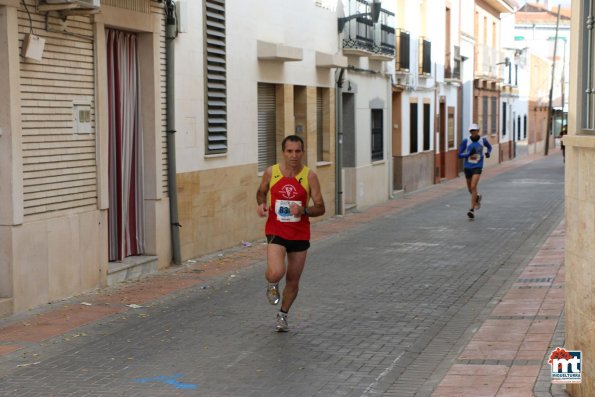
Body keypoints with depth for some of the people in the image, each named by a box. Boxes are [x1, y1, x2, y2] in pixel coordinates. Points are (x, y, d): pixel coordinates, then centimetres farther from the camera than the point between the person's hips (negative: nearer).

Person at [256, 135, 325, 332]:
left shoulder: (309, 176, -8)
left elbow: (320, 208, -5)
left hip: (300, 234, 1)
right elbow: (261, 192, 15)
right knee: (276, 273, -24)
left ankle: (283, 314, 37)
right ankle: (272, 285, 14)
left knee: (293, 280, 11)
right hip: (276, 232, -1)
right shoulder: (271, 172, -5)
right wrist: (261, 204, -7)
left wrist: (303, 210, -25)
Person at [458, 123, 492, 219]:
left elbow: (489, 147, 18)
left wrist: (488, 152, -3)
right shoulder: (465, 141, -10)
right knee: (470, 189, 16)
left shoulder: (483, 140, -5)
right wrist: (469, 154, -26)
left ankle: (472, 210, -16)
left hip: (477, 167, -2)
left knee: (473, 187, -20)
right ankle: (477, 197, 52)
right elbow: (459, 155, -9)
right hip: (467, 167, 2)